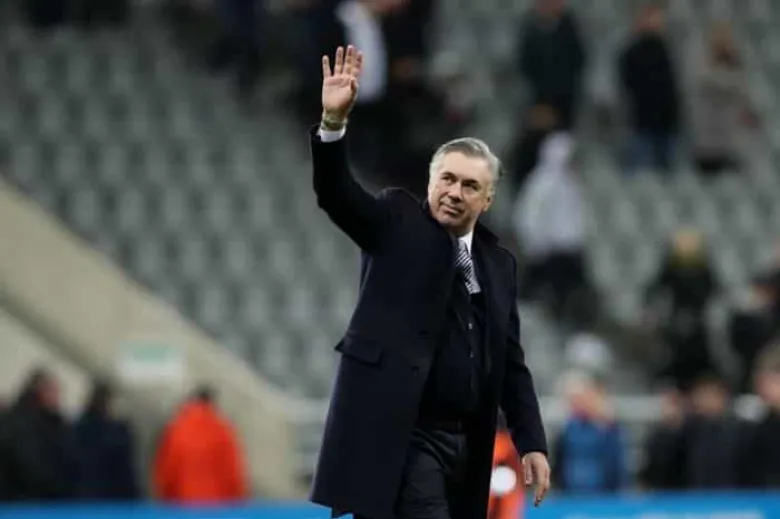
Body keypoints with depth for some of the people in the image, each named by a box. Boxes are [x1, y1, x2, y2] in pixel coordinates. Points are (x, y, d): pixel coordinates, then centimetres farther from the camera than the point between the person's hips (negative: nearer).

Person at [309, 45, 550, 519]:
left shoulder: (499, 264, 16)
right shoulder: (396, 224, 3)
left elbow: (511, 364, 17)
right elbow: (336, 194, -14)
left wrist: (532, 443, 9)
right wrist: (334, 121, -31)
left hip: (464, 443, 6)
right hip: (400, 435, -6)